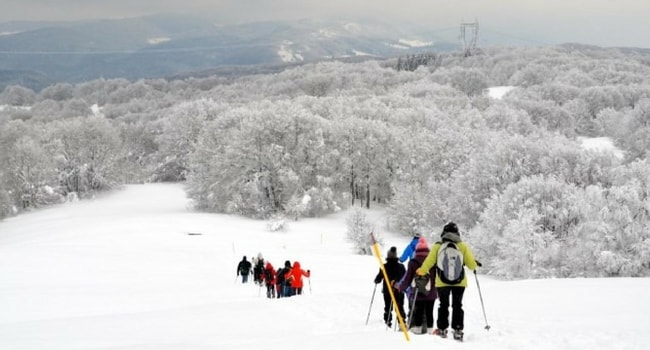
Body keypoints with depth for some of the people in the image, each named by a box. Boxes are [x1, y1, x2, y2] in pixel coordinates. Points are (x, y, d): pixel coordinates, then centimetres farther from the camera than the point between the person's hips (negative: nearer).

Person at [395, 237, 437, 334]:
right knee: (429, 312, 7)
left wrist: (398, 286, 15)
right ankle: (430, 329, 6)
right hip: (431, 293, 1)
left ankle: (417, 329, 8)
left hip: (418, 293, -1)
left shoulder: (413, 262, -5)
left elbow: (407, 279, -2)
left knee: (418, 312, 9)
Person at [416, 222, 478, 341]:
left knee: (443, 305, 13)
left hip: (442, 282, 0)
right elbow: (471, 263, -2)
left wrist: (421, 271, 13)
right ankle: (457, 329, 0)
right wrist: (475, 265, 22)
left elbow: (429, 262, -4)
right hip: (459, 282, 0)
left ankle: (442, 329, 12)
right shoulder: (462, 246, -3)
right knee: (457, 306, 8)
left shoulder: (437, 246, -4)